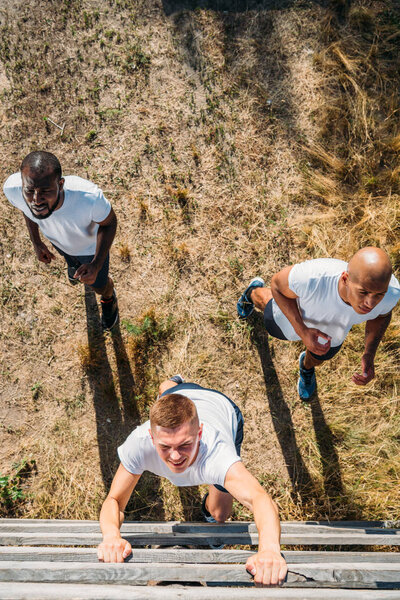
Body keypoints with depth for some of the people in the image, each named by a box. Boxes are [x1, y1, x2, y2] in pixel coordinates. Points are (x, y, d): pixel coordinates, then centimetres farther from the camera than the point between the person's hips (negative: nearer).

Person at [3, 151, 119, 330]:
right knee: (71, 262, 38)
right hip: (56, 241, 3)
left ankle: (108, 297, 64)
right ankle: (75, 266, 77)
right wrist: (36, 242, -6)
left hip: (91, 246, -2)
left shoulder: (90, 197, -50)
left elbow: (109, 223, -26)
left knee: (99, 284, 26)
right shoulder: (12, 188, -39)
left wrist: (96, 265, -35)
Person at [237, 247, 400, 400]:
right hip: (293, 315, -2)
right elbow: (277, 284, -26)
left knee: (317, 358, 34)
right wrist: (302, 332, -37)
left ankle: (307, 367, 72)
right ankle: (255, 292, 70)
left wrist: (369, 354, -27)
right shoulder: (311, 277, -50)